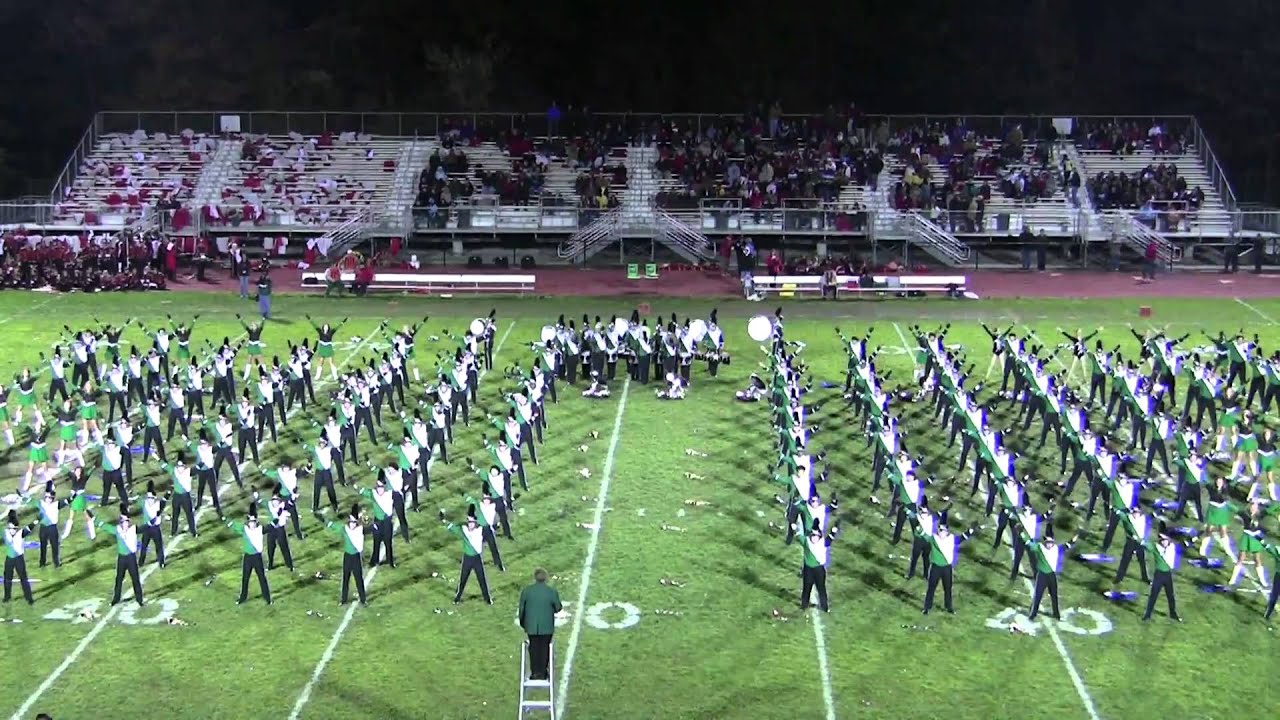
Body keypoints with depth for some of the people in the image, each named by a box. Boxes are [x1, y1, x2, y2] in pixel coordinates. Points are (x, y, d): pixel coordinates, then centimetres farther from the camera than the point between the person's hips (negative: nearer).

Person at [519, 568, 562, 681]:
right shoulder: (552, 592, -11)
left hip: (531, 626, 1)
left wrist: (523, 624, 13)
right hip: (547, 627, -1)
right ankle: (543, 673, 17)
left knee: (534, 648, 13)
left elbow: (522, 609, 0)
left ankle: (534, 672, 17)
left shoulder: (526, 591, -7)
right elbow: (558, 608, -3)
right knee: (544, 648, 12)